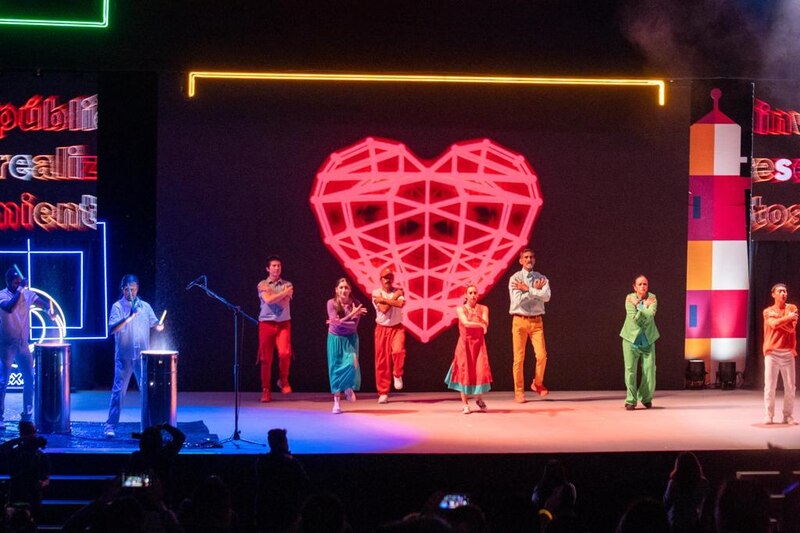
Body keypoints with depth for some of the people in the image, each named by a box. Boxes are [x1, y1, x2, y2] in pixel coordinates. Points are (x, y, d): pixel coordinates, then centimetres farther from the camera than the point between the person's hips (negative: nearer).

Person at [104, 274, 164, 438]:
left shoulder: (145, 306, 9)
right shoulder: (118, 306, -2)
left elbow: (155, 324, 8)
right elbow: (112, 329, -13)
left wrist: (160, 326, -16)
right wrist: (128, 318, -27)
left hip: (143, 356, 3)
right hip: (124, 356, -3)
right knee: (119, 390, -4)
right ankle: (110, 426, 0)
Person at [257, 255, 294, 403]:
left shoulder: (287, 285, 7)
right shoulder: (262, 285, 4)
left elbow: (284, 304, -7)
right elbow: (268, 300, -14)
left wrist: (270, 292, -6)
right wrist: (284, 292, -8)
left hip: (283, 324, 0)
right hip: (267, 324, 0)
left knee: (284, 353, -20)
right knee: (266, 358, 0)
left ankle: (284, 380, 6)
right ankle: (266, 391, 8)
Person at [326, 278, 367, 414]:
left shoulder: (355, 303, -8)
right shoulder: (331, 303, -10)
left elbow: (354, 325, -15)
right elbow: (335, 322, -18)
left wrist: (339, 322, -24)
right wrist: (352, 314, -23)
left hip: (350, 338, 0)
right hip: (335, 338, 0)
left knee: (352, 364, -20)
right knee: (335, 368, 0)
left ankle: (348, 388, 11)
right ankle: (336, 402, 8)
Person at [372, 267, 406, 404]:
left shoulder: (398, 291, 1)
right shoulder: (376, 293, -3)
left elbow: (401, 304, -21)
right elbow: (383, 309, -17)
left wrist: (384, 299, -19)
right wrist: (394, 296, -11)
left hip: (397, 328, 0)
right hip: (382, 329, 0)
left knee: (398, 350, -28)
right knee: (382, 361, 0)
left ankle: (397, 375, 1)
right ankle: (383, 393, 9)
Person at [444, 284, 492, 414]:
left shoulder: (483, 309, 6)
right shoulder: (460, 309, -1)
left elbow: (486, 324, -9)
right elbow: (466, 323, -18)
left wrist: (477, 316, -25)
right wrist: (480, 324, -29)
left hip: (478, 343, 2)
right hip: (465, 343, -2)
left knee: (481, 371, -8)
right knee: (464, 372, -4)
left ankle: (479, 398, 17)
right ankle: (465, 404, 1)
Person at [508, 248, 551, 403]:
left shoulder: (541, 279, 6)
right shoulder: (515, 279, -2)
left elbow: (546, 297, -11)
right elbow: (518, 300, -15)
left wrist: (527, 289, -13)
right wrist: (535, 290, -9)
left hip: (536, 321, 2)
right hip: (520, 321, -2)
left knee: (542, 355, -7)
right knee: (519, 358, -1)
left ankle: (537, 383, 18)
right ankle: (519, 392, 7)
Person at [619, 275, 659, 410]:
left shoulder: (652, 298, -1)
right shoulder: (629, 298, -5)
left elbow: (650, 315, -18)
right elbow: (634, 318, -17)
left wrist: (638, 305, -14)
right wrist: (645, 308, -13)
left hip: (648, 339, 2)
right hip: (631, 338, -2)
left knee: (649, 369, -2)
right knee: (630, 370, -5)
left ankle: (646, 398, 17)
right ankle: (631, 400, 3)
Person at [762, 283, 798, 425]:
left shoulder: (792, 308, 10)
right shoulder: (768, 311, 8)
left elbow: (791, 328, -4)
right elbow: (774, 324, -12)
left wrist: (777, 320, -6)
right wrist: (788, 318, -7)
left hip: (788, 352, 1)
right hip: (772, 352, -1)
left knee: (790, 387, 0)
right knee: (770, 386, -4)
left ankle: (788, 416, 6)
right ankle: (768, 415, 0)